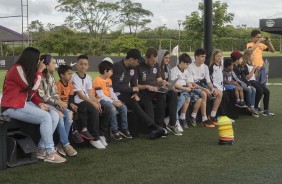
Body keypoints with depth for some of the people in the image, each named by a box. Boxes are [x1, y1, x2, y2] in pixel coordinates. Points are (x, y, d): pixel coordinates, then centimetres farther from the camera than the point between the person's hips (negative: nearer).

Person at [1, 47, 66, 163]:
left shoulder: (27, 70, 15)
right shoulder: (17, 69, -13)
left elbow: (31, 92, 13)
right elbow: (33, 88, -13)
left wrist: (39, 103, -5)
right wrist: (39, 71, -5)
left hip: (26, 103, 9)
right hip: (13, 107, -9)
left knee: (54, 115, -9)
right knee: (45, 117, -26)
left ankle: (42, 149, -8)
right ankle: (50, 153, -19)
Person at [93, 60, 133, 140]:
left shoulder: (109, 80, 15)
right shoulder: (98, 80, -13)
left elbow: (112, 92, 13)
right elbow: (101, 96, -19)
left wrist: (117, 100, -6)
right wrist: (113, 102, -22)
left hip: (109, 99, 8)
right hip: (101, 101, -8)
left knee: (123, 107, -10)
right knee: (112, 108, -34)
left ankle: (124, 128, -2)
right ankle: (114, 130, -23)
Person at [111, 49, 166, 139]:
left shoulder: (133, 68, 9)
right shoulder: (117, 67, -17)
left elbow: (134, 84, 13)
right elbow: (115, 87, -23)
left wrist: (136, 94, -9)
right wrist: (132, 89, -14)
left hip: (127, 92, 8)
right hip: (117, 94, -8)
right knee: (133, 103, -29)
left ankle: (153, 130, -24)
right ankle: (154, 127, -28)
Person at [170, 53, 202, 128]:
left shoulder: (186, 71, 21)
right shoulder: (174, 70, -5)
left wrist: (191, 87, -1)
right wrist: (184, 88, -17)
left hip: (186, 89, 8)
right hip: (178, 90, -8)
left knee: (199, 99, -11)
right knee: (187, 98, -35)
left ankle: (193, 116, 5)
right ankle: (182, 118, -23)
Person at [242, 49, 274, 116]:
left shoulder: (252, 64, 18)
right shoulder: (245, 66, -9)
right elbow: (247, 77, -17)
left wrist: (257, 69, 6)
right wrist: (253, 69, -15)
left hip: (254, 81, 9)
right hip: (249, 82, -9)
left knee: (267, 91, -5)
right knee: (260, 91, -29)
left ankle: (266, 110, -3)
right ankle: (255, 107, -14)